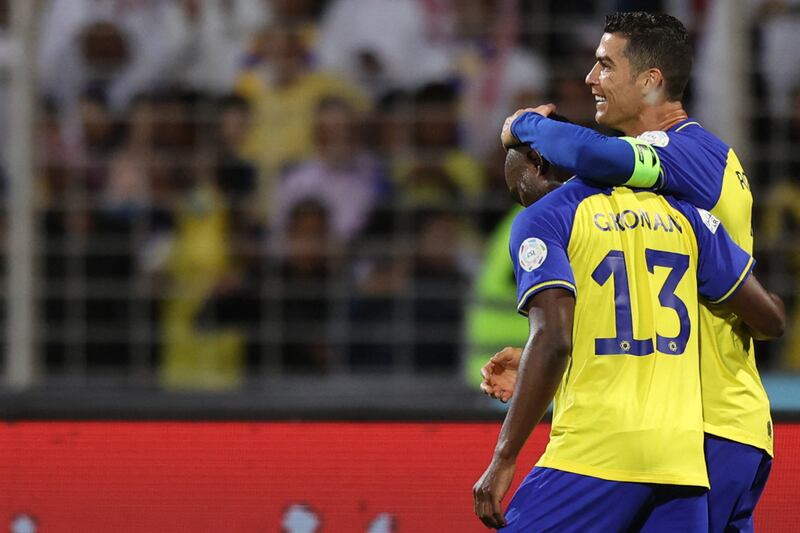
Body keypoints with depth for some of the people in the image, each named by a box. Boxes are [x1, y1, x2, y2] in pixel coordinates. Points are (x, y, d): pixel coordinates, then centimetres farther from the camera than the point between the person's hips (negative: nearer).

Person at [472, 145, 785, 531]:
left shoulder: (541, 219, 2)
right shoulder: (678, 212, 17)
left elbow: (552, 342, -12)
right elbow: (770, 319, 17)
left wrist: (503, 459, -12)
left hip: (595, 450, -5)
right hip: (681, 455, 5)